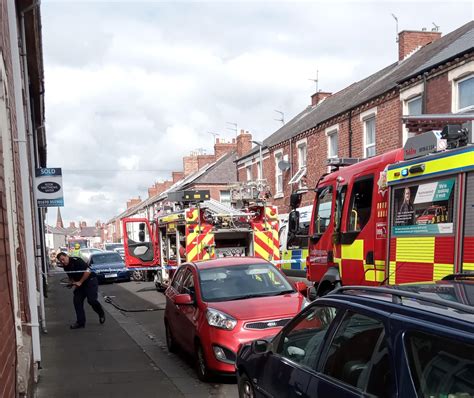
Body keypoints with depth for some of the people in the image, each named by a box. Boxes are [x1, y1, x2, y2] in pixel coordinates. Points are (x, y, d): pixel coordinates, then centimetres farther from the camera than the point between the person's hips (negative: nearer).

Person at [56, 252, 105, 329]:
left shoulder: (77, 261, -21)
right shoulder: (65, 267, 3)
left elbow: (88, 271, -24)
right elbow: (71, 277, 18)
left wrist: (80, 282, -20)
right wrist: (74, 283, -4)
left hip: (90, 280, -8)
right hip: (79, 283, 8)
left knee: (91, 300, -17)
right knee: (77, 301, -1)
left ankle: (101, 314, 11)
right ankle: (80, 322, 7)